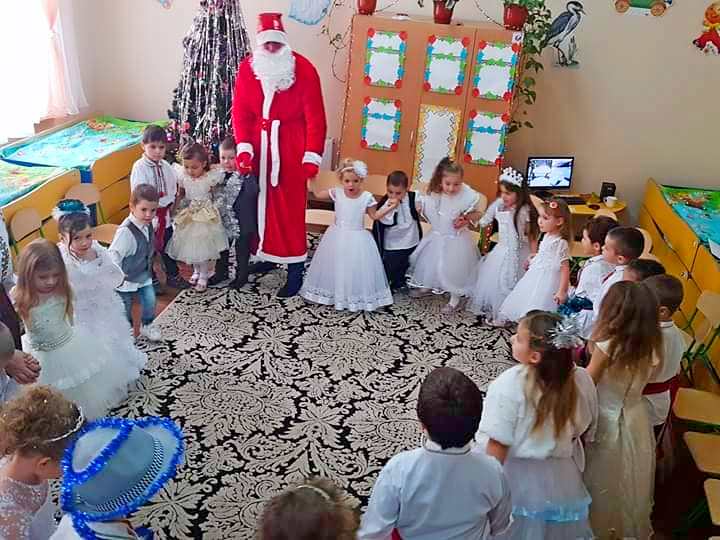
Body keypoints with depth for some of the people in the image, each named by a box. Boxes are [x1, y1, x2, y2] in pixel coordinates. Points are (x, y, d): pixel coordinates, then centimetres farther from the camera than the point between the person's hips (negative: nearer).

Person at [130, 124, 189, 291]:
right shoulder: (140, 167, -16)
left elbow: (173, 186, 6)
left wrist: (169, 202, -7)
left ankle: (173, 275, 38)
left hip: (165, 214, 6)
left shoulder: (165, 166, 2)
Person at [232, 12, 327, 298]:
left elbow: (315, 117, -12)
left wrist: (312, 156, -18)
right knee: (261, 201, 11)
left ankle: (295, 269, 9)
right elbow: (241, 111, 0)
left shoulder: (303, 69, -11)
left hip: (291, 146, -4)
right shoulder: (247, 68, -1)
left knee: (290, 207, 0)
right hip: (258, 144, 4)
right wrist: (243, 147, -13)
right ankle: (268, 255, 30)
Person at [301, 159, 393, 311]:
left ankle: (358, 297, 16)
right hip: (337, 237, 2)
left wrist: (391, 207, -7)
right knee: (336, 267, 12)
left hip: (357, 238, -2)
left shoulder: (367, 197, -9)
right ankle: (334, 293, 28)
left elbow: (375, 216, 2)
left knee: (356, 268, 2)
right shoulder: (336, 193, -6)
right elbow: (317, 194, 5)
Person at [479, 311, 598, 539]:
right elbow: (586, 433, -2)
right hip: (563, 479, 3)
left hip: (518, 480, -3)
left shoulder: (509, 385, -28)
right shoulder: (582, 380, -16)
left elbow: (498, 446, -23)